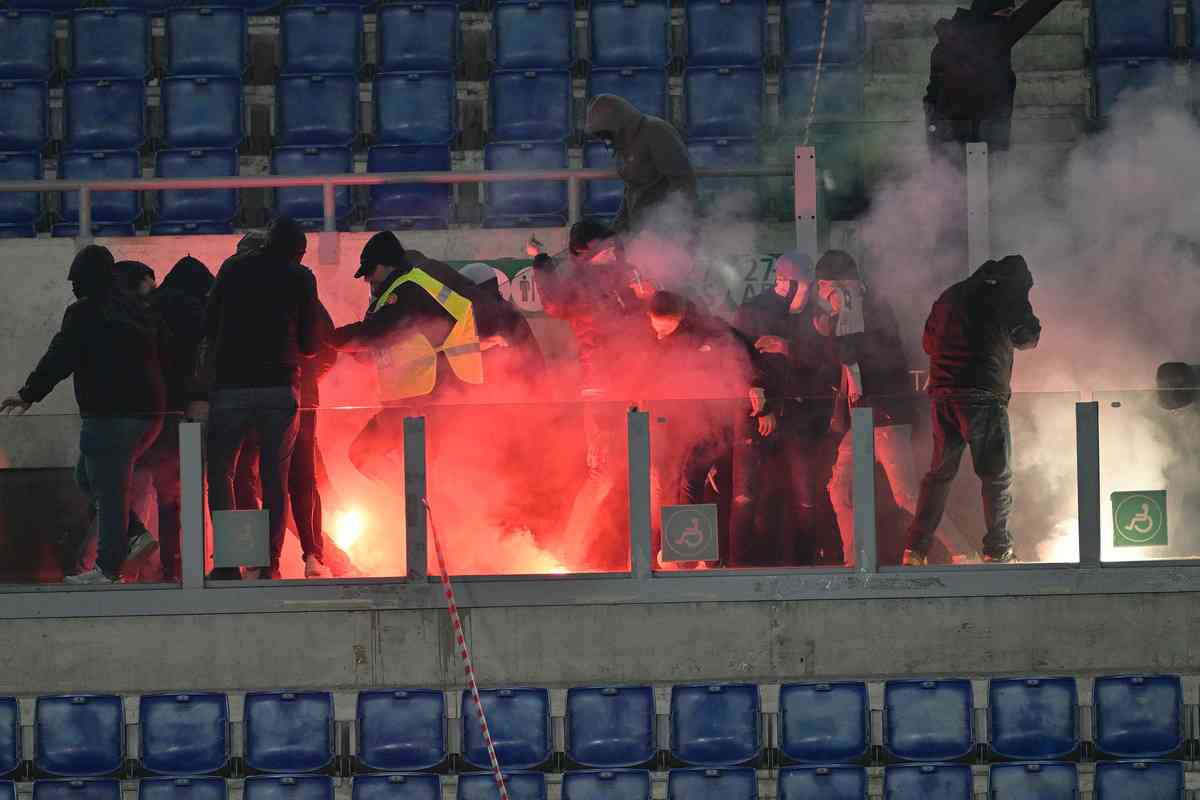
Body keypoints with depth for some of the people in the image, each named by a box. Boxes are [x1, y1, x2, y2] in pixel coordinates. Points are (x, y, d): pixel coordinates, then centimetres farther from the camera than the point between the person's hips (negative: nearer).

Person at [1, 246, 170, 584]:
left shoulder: (82, 314, -7)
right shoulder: (138, 309, 14)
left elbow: (58, 360, -10)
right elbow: (166, 351, 23)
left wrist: (28, 394, -2)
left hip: (109, 413, -8)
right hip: (149, 410, 8)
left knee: (107, 486, -5)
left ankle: (109, 566, -6)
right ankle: (135, 536, 7)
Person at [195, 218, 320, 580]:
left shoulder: (233, 268, 8)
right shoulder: (301, 277, 5)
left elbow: (209, 328, 14)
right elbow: (310, 343, 10)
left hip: (231, 386, 0)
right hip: (281, 387, 0)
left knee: (220, 474, 10)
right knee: (275, 480, 7)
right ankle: (270, 564, 2)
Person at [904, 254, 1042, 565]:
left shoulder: (950, 296, 18)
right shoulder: (1008, 296, 1)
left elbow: (929, 343, 23)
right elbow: (1028, 339, 11)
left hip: (943, 396, 5)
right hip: (984, 396, -5)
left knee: (939, 473, 12)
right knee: (997, 476, 2)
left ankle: (916, 550, 6)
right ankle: (998, 550, -1)